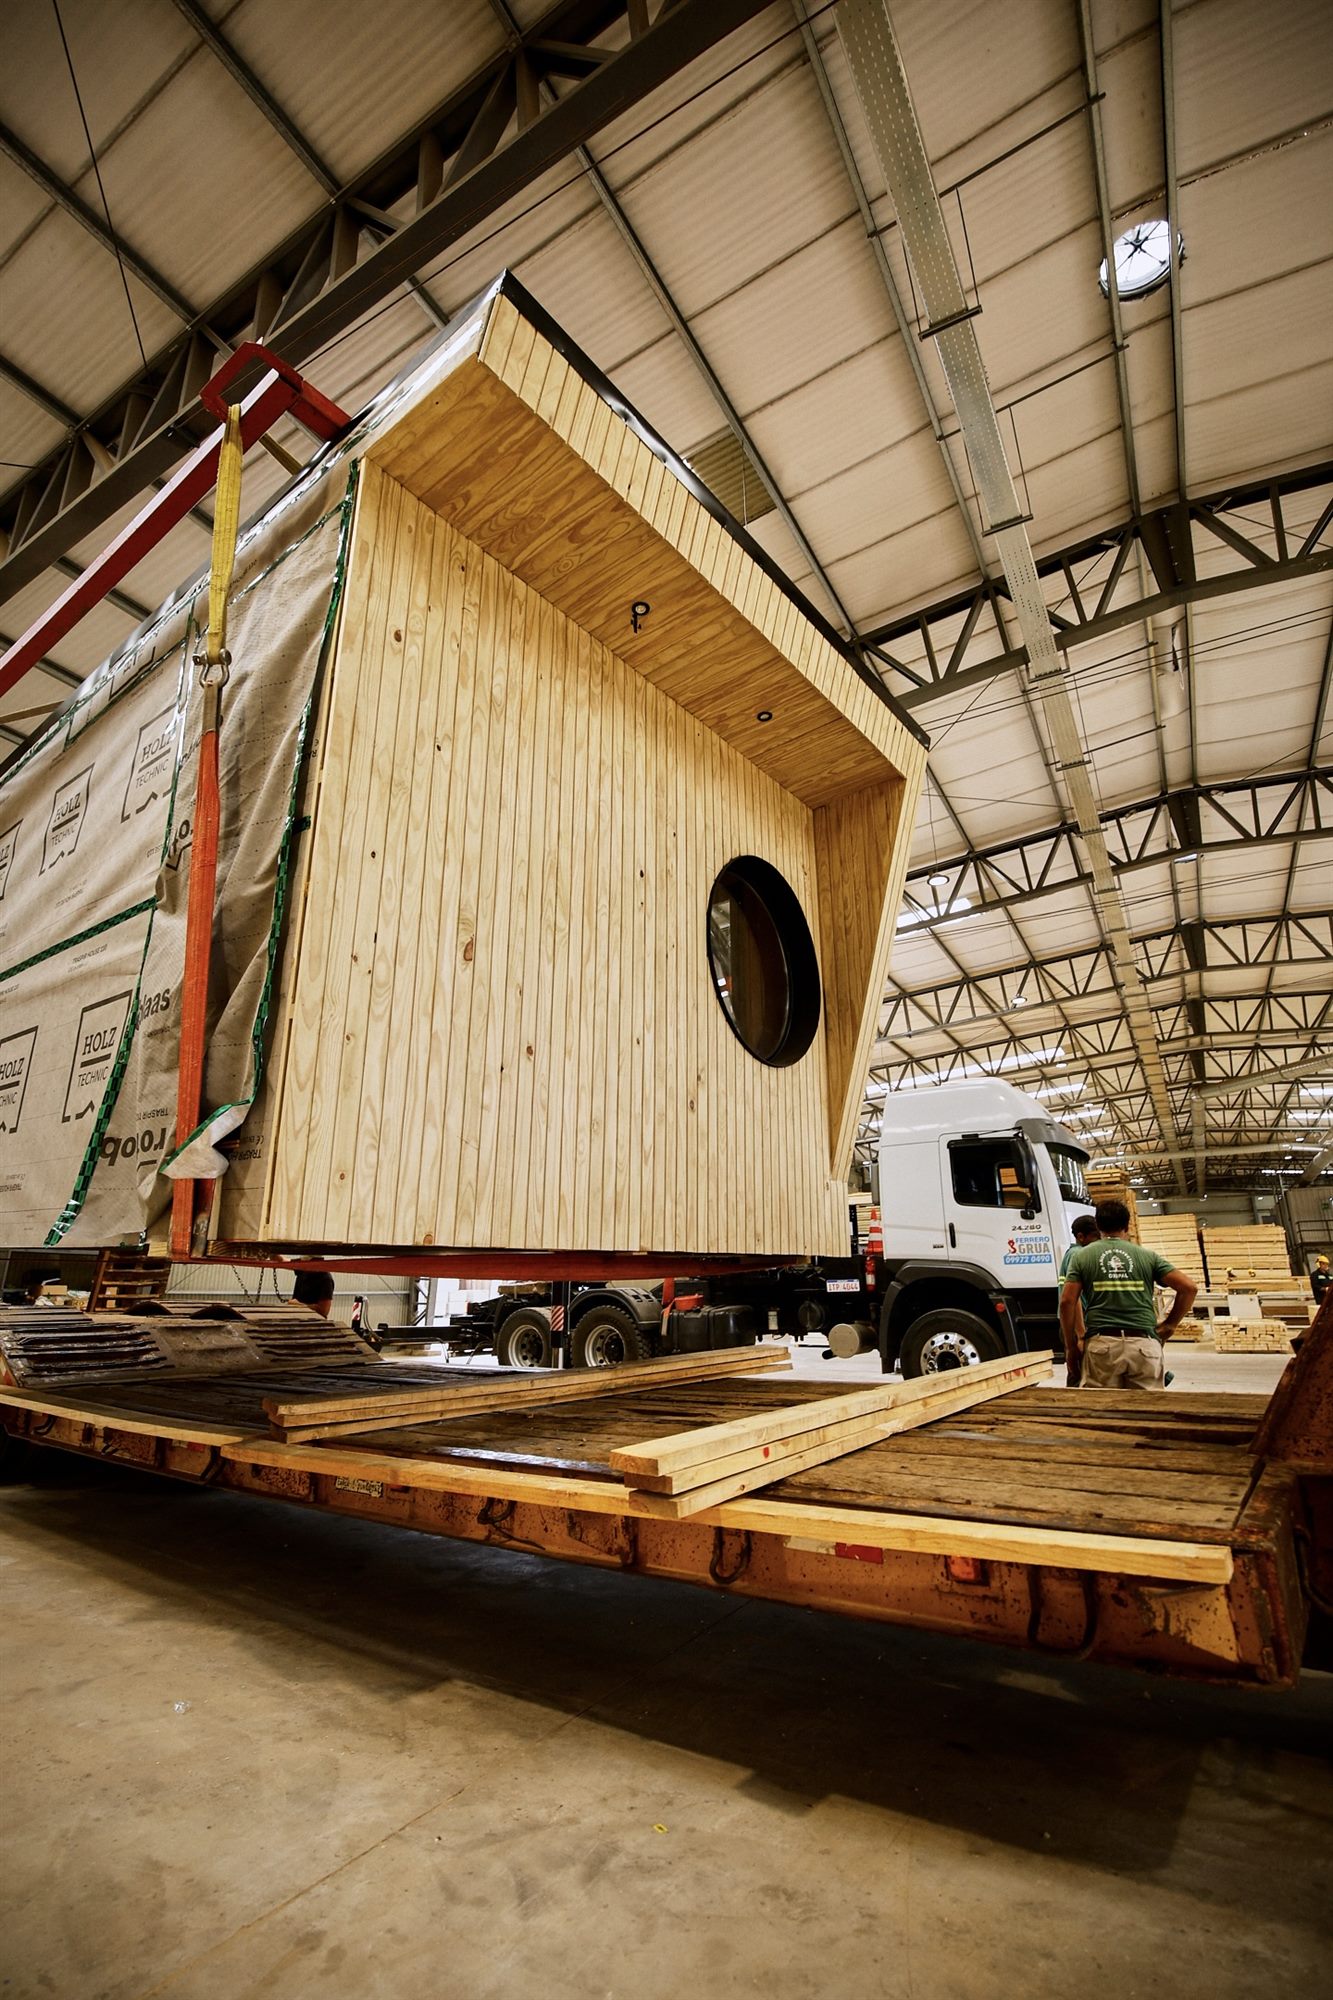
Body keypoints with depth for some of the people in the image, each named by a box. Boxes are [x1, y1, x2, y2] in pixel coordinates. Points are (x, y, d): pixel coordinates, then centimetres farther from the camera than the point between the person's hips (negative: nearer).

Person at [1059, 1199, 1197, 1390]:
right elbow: (1189, 1287, 5)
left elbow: (1067, 1301, 0)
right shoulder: (1147, 1256, 11)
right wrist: (1170, 1324, 16)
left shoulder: (1081, 1256, 8)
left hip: (1101, 1344, -1)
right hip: (1144, 1345, 1)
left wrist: (1070, 1346, 10)